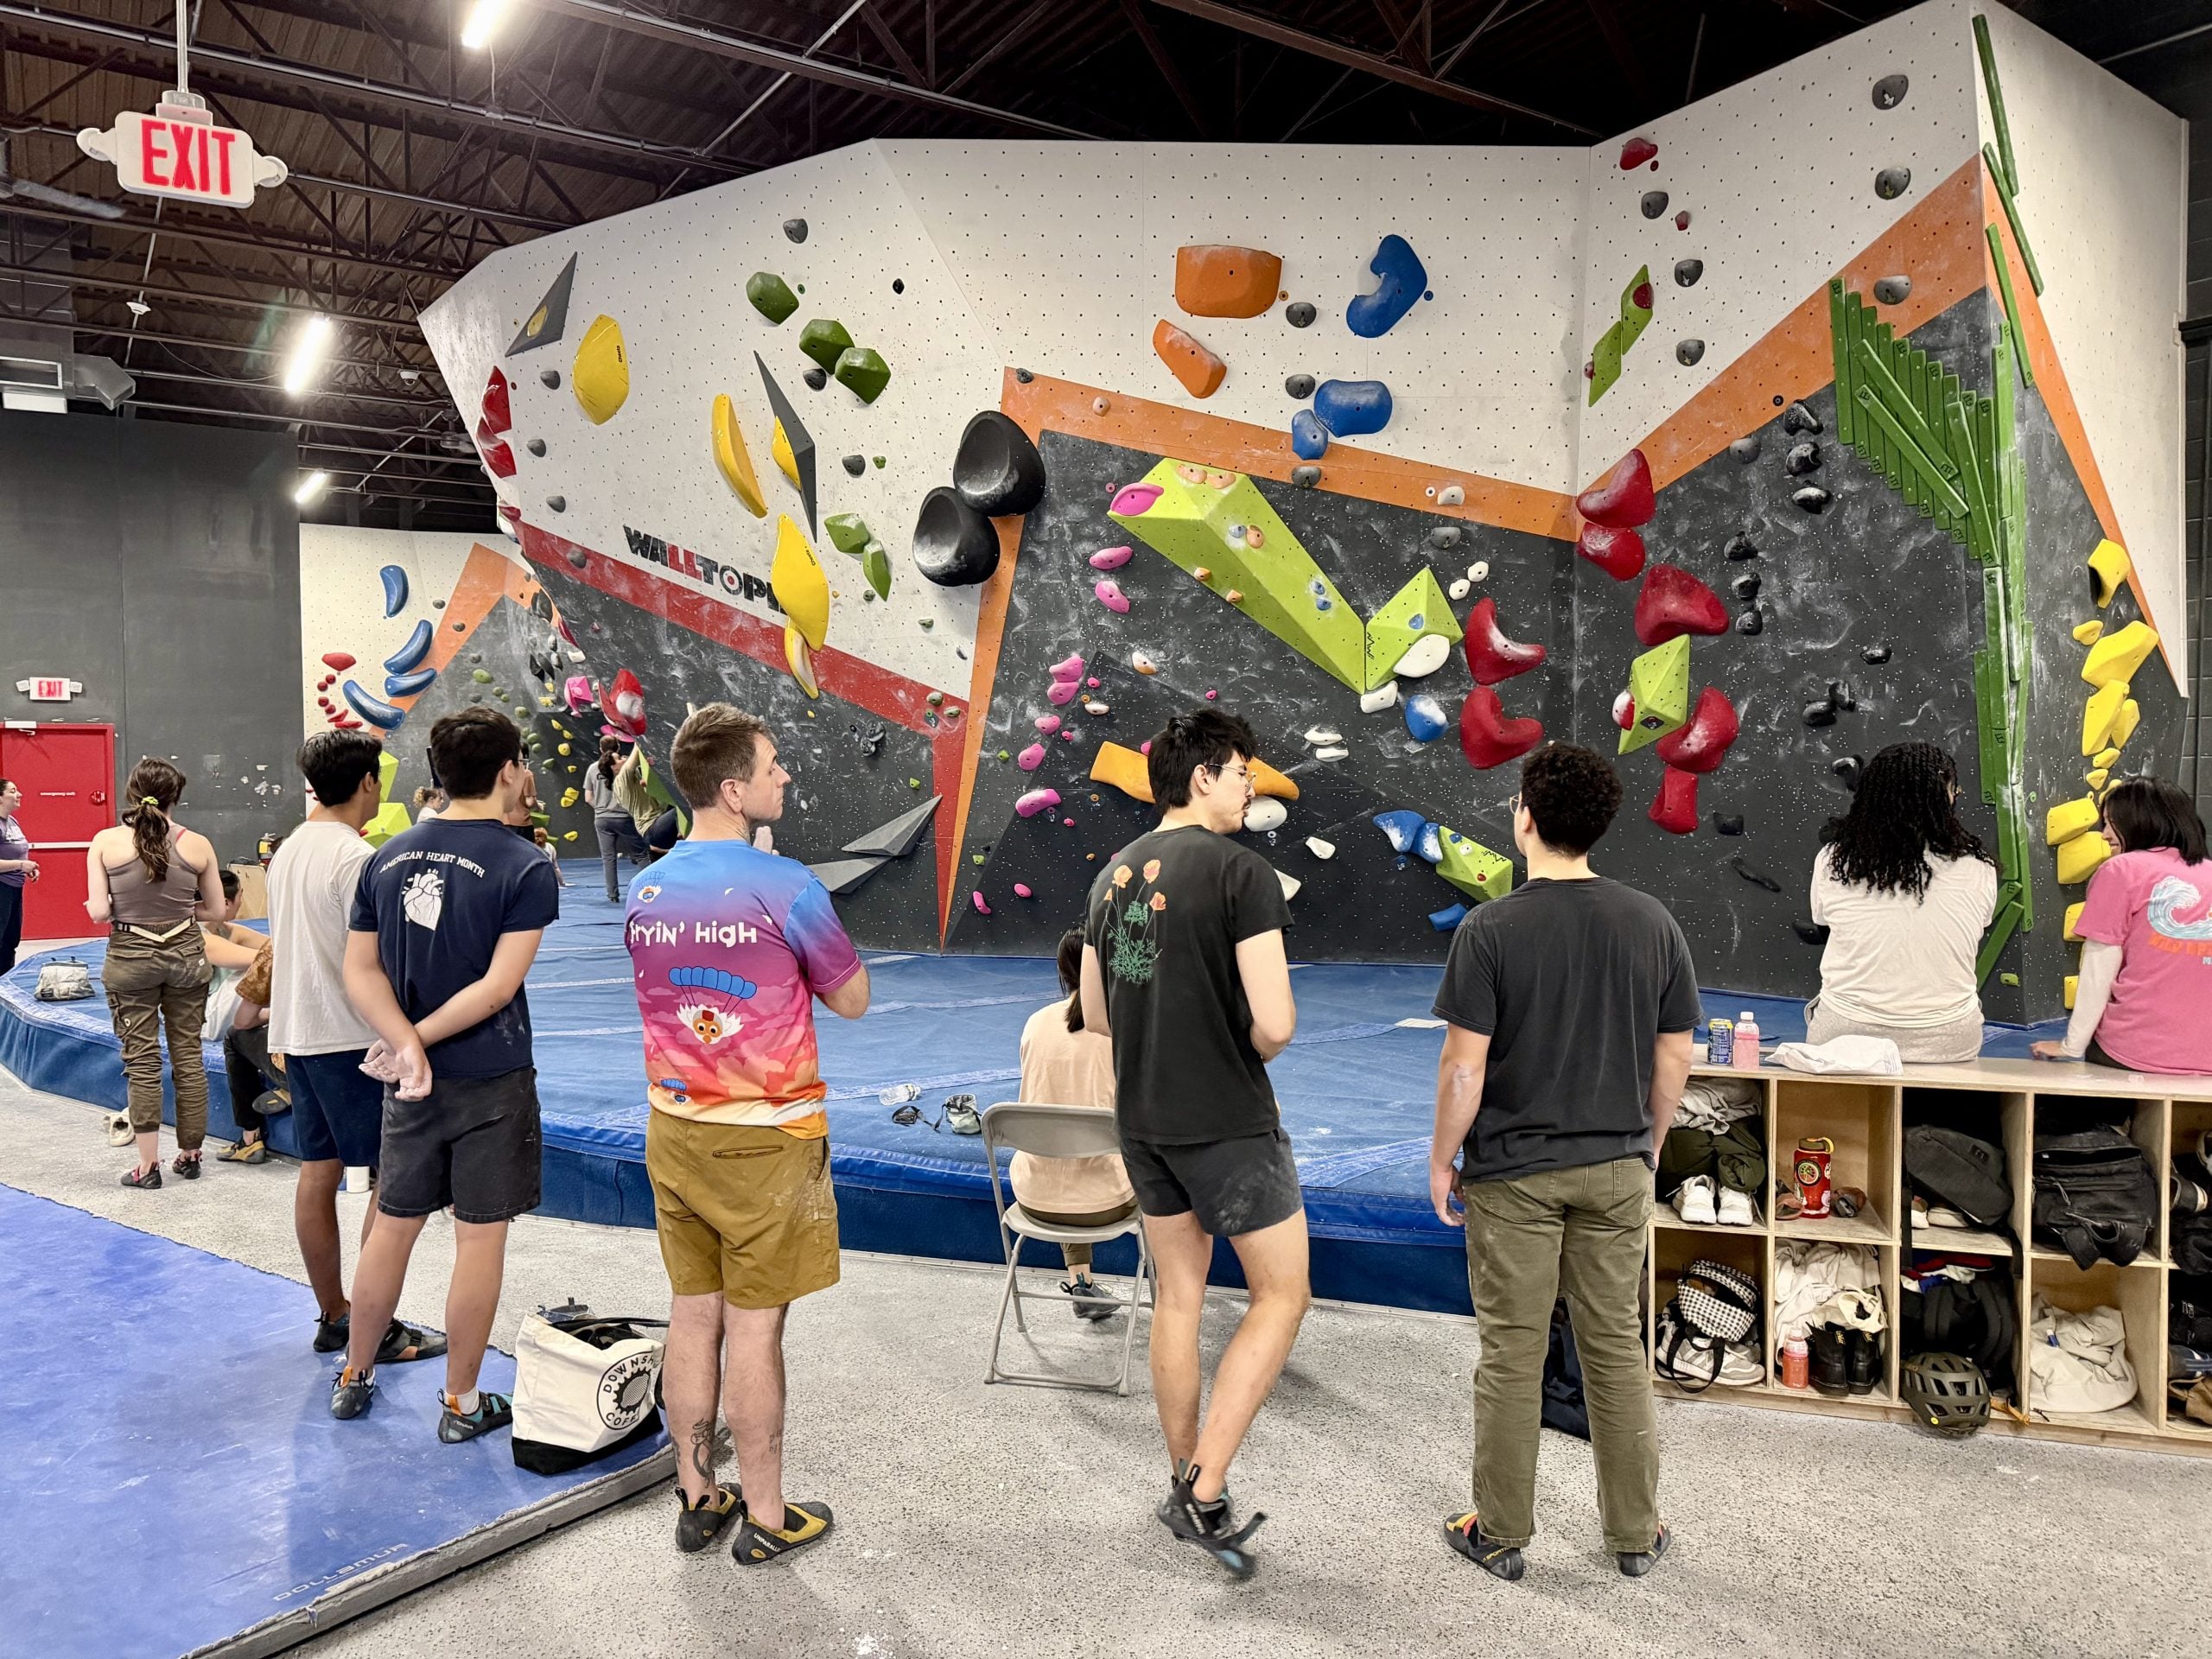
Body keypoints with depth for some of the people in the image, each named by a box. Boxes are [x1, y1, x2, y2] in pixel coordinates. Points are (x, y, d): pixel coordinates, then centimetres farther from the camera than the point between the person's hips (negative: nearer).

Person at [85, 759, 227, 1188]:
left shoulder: (106, 842, -8)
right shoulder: (196, 844, -5)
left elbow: (98, 911, -11)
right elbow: (216, 911, 1)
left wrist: (121, 908, 10)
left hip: (130, 957, -1)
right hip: (186, 955, 1)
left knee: (142, 1062, 7)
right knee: (188, 1056, 11)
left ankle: (148, 1165, 11)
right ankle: (190, 1155, 21)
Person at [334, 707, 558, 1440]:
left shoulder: (387, 857, 4)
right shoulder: (525, 867, -13)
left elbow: (361, 972, -1)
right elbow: (499, 984, -19)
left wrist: (406, 1043, -11)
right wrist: (416, 1041, -11)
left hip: (411, 1080, 5)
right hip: (491, 1080, -5)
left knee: (393, 1226, 18)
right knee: (480, 1238, 6)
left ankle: (354, 1378, 33)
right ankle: (463, 1403, 17)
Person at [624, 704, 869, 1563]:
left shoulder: (645, 890, 2)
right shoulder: (787, 887, -17)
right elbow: (853, 1000, -6)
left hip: (673, 1131, 6)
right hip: (766, 1139, -6)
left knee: (692, 1317, 15)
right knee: (754, 1329, 4)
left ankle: (697, 1499, 28)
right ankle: (766, 1517, 18)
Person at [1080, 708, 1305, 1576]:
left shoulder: (1114, 872, 7)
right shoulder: (1242, 870, -16)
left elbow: (1095, 1012, 13)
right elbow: (1275, 1022, -20)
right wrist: (1250, 1053, 1)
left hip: (1142, 1120, 7)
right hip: (1229, 1122, -7)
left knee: (1178, 1295, 18)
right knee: (1281, 1296, 8)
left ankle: (1185, 1485, 29)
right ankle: (1205, 1492, 4)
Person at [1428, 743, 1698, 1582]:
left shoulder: (1490, 929, -15)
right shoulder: (1652, 922, -3)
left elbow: (1465, 1065, -15)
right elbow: (1674, 1056, 3)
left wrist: (1441, 1160, -3)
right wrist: (1648, 1144, 17)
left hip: (1513, 1170, -3)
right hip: (1616, 1167, 4)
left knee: (1512, 1353, 7)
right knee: (1617, 1347, 15)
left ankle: (1501, 1534, 20)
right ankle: (1635, 1532, 26)